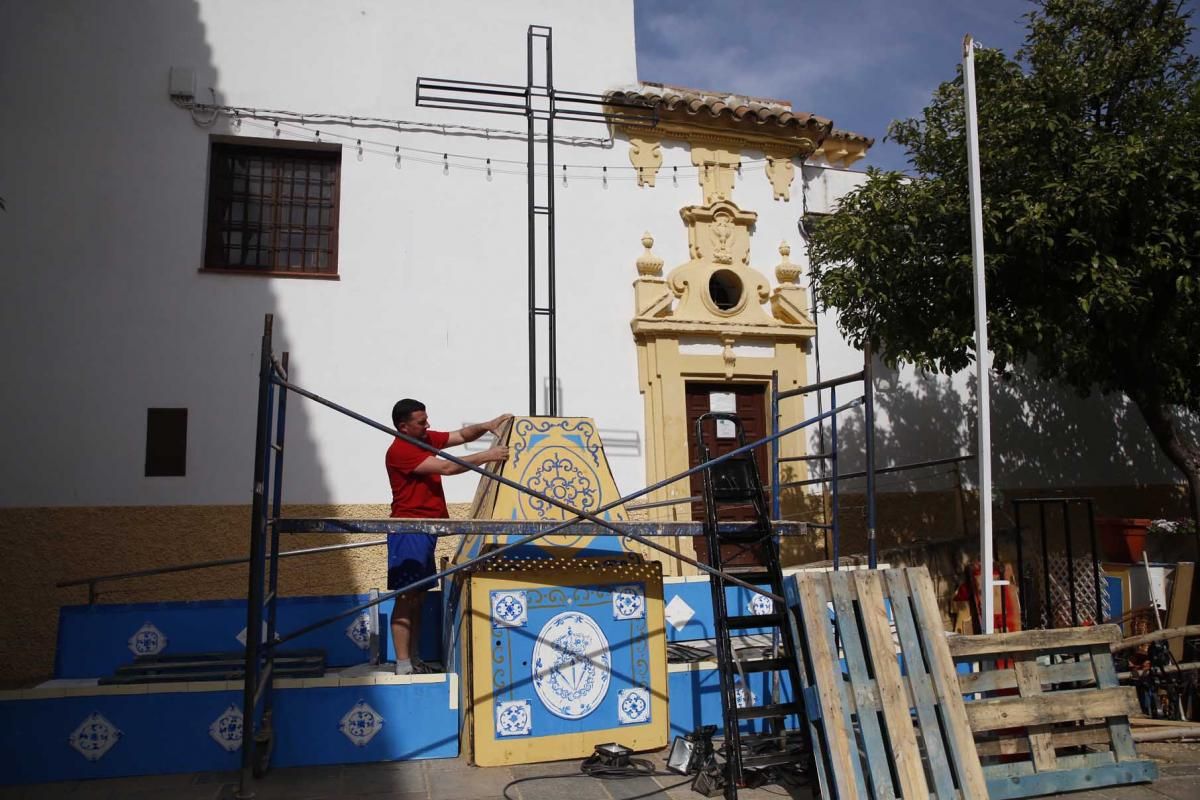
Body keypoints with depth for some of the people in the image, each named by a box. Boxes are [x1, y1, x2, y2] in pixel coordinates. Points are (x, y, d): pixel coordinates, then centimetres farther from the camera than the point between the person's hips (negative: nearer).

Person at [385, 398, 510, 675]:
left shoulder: (426, 439, 11)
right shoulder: (400, 451, -17)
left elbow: (461, 435, 14)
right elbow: (446, 467, -23)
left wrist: (486, 426, -5)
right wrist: (486, 456, -23)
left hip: (426, 529, 9)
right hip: (409, 530, -9)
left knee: (418, 597, 11)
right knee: (406, 598, -8)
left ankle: (414, 660, 16)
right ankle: (403, 666, -6)